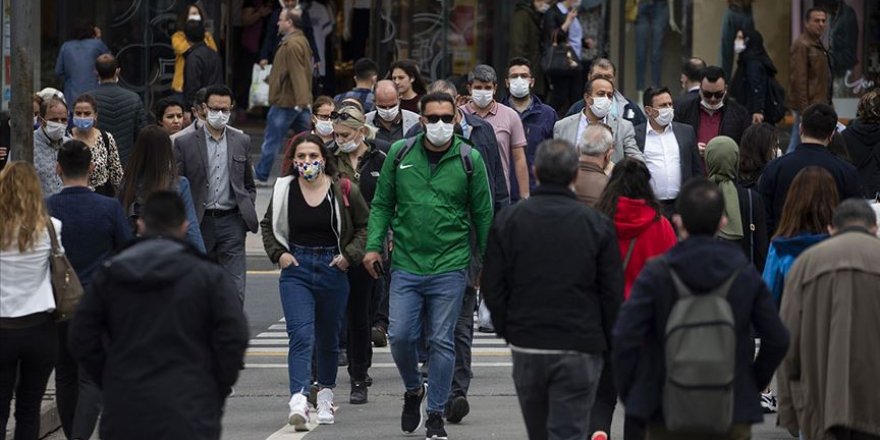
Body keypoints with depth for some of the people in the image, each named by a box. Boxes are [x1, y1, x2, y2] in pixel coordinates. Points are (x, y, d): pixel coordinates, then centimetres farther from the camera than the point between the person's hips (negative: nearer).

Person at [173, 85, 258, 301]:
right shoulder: (185, 143, 1)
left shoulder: (241, 141, 10)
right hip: (200, 224, -1)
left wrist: (246, 211, 4)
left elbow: (249, 185, 19)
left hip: (231, 222, 1)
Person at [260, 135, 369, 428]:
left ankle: (326, 395, 33)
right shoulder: (284, 190, 0)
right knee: (300, 335, -15)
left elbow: (366, 225, 6)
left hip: (333, 269, 1)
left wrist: (350, 254, -6)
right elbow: (268, 226, 15)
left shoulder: (344, 191, -5)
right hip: (296, 269, -1)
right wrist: (278, 253, 1)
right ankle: (299, 402, -26)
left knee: (328, 338, 13)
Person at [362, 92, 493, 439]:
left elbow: (483, 215, 5)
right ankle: (413, 390, 26)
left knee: (441, 342, 0)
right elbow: (383, 203, 10)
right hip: (406, 264, 1)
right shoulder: (400, 154, 4)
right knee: (400, 336, -3)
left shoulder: (469, 160, 0)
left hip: (450, 267, -1)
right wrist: (374, 245, -1)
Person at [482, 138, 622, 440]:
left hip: (526, 347, 2)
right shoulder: (597, 225, -4)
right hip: (579, 349, -2)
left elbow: (492, 288, 2)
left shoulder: (508, 221, -1)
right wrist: (605, 341, 12)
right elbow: (613, 293, -1)